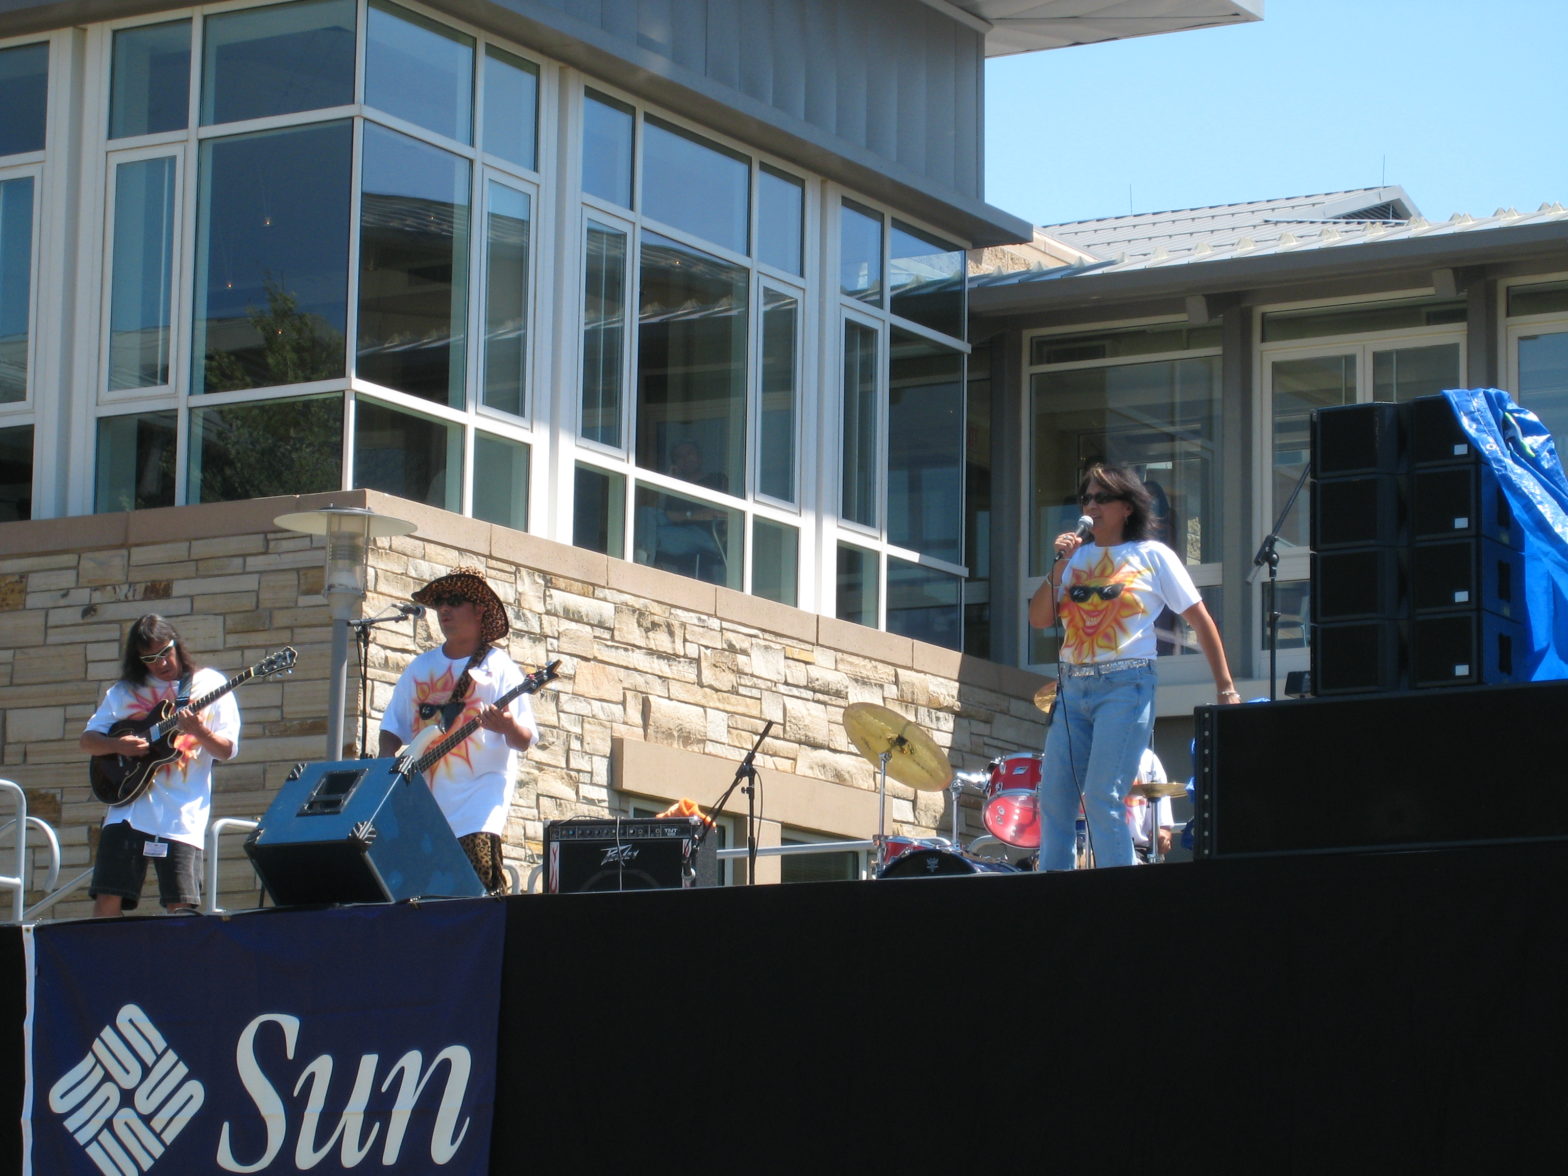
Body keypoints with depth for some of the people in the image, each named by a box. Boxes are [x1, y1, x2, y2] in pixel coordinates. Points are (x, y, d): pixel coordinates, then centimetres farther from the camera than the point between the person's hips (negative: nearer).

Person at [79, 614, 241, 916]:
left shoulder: (210, 686, 6)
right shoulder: (125, 691, 12)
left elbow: (227, 750, 2)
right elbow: (87, 740, 13)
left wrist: (198, 731, -18)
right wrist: (118, 745, -8)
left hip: (181, 819, -2)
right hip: (129, 810, 2)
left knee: (180, 906, -8)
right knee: (108, 900, -5)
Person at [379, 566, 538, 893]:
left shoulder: (498, 668, 1)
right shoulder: (420, 667, 16)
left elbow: (524, 741, -4)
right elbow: (393, 727, 20)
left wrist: (507, 726, -26)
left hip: (478, 795, -5)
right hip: (423, 799, 5)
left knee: (481, 887, -22)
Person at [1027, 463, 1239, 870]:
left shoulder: (1152, 556, 2)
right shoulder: (1077, 555, 16)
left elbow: (1200, 621, 3)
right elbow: (1039, 619, 9)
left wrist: (1226, 690, -2)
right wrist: (1060, 566, -4)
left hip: (1126, 687, -6)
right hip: (1073, 687, 6)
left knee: (1102, 798, -16)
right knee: (1053, 800, 1)